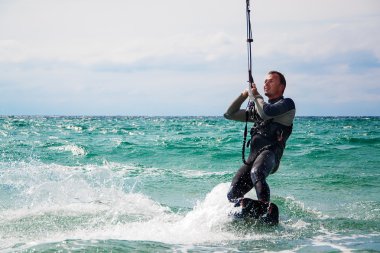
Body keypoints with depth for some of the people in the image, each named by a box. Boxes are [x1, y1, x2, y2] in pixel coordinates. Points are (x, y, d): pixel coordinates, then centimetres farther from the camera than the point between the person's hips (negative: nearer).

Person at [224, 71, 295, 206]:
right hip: (253, 156, 7)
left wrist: (255, 95, 9)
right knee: (233, 195, -6)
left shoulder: (287, 103, 10)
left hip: (270, 153, -7)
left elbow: (266, 112, -9)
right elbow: (230, 114, 33)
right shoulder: (257, 110, 32)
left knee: (256, 173, -40)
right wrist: (244, 95, 22)